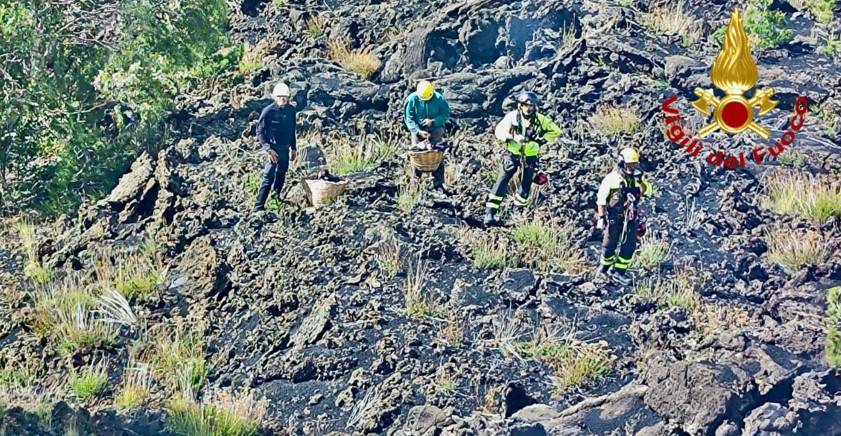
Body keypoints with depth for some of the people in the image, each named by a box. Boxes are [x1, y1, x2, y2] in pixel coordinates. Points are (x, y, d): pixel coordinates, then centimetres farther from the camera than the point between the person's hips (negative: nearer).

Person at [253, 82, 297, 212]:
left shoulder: (291, 111, 2)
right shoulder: (268, 111, -14)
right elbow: (260, 131, -11)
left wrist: (294, 148, 15)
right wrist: (268, 149, -18)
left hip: (285, 149, 6)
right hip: (273, 149, -6)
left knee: (281, 175, 18)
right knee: (268, 177, -12)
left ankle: (276, 197, 36)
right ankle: (259, 206, -12)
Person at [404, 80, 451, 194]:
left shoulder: (439, 99, -12)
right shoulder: (412, 99, -13)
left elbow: (446, 114, -5)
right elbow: (408, 118, -9)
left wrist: (433, 121, -22)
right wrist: (418, 131, -22)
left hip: (435, 129, 0)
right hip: (418, 130, 0)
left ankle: (438, 183, 1)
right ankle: (415, 183, 9)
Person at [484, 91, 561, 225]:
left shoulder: (540, 119, -10)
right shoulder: (512, 116, -14)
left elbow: (555, 130, 2)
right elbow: (499, 130, -11)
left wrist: (542, 140, -9)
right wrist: (511, 137, -28)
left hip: (530, 155, 2)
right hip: (513, 153, -2)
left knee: (527, 183, 6)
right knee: (503, 179, -13)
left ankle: (519, 208, 26)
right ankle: (490, 212, -17)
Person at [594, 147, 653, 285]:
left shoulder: (638, 176, 1)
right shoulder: (612, 177, -12)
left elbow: (648, 192, -5)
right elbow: (601, 197, -9)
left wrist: (641, 181, -23)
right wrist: (601, 217, -13)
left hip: (631, 216, 4)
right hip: (614, 216, -4)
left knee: (629, 245, 1)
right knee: (610, 245, 6)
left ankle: (619, 272, 10)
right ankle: (603, 269, 26)